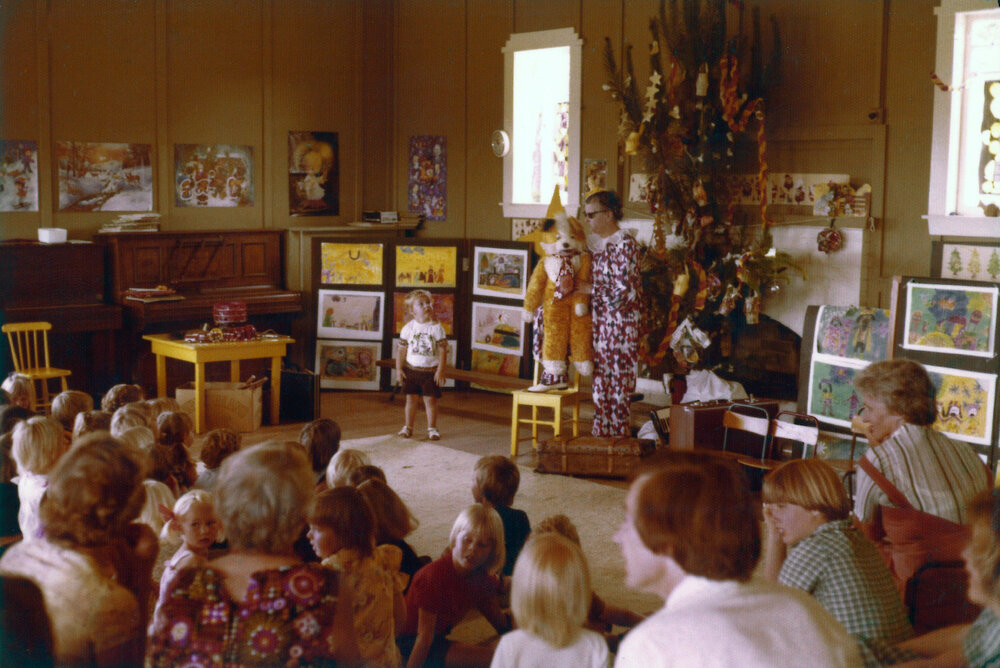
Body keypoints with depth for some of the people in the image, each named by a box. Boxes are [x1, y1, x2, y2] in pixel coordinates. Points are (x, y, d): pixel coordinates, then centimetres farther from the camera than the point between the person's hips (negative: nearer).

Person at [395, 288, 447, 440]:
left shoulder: (437, 328, -6)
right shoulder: (408, 328, -1)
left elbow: (442, 350, -5)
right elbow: (401, 349, 5)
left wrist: (440, 371, -10)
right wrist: (399, 368, 1)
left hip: (430, 371, -2)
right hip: (411, 369, 2)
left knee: (430, 399, 0)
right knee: (411, 398, 9)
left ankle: (432, 428, 13)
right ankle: (408, 427, 20)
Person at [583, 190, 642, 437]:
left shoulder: (625, 244, -10)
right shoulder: (592, 243, 13)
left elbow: (626, 292, -15)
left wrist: (592, 290, -11)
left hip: (620, 324, -7)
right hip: (598, 322, 7)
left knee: (619, 382, -4)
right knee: (600, 382, 9)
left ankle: (620, 434, 2)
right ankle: (600, 435, 16)